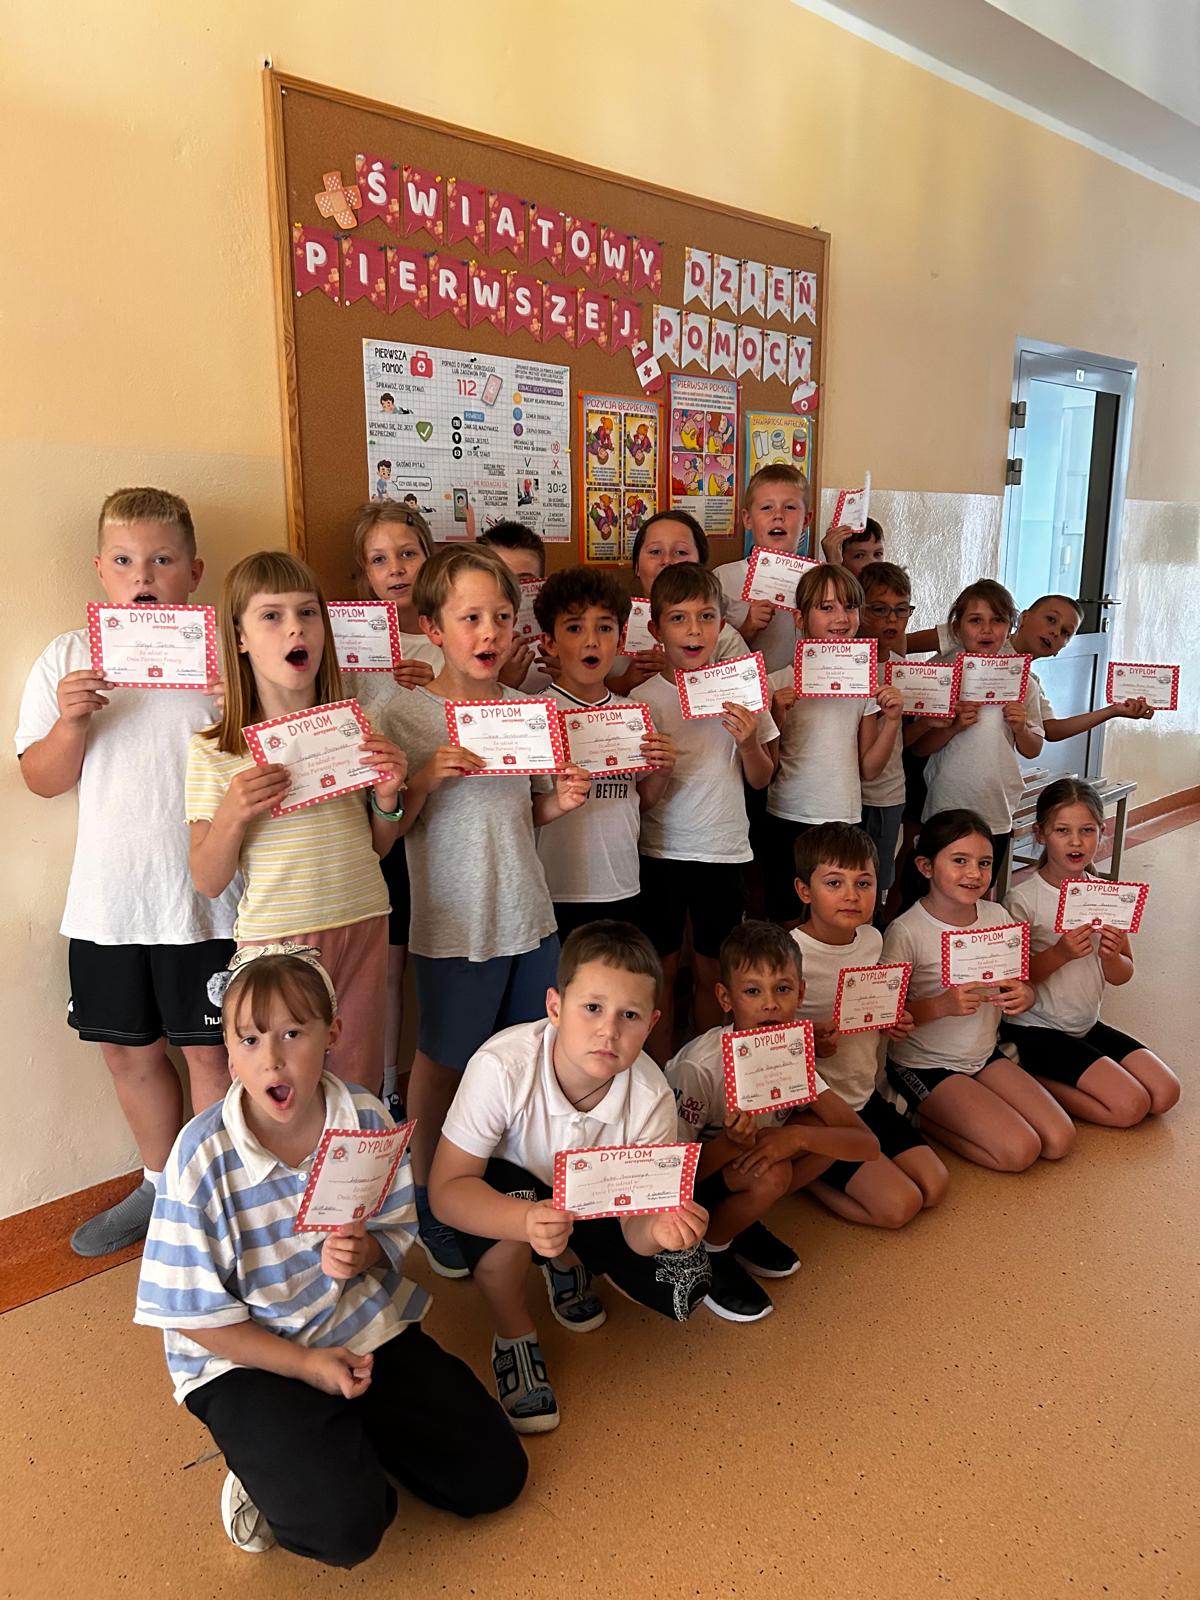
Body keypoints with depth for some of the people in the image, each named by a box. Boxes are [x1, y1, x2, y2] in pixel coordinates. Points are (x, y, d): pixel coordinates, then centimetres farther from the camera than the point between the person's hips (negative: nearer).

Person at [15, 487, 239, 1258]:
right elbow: (44, 781, 5)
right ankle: (162, 1183, 38)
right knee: (129, 1048, 16)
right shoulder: (68, 659, 3)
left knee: (210, 1049, 6)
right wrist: (72, 721, -13)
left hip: (205, 898, -3)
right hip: (108, 899, 3)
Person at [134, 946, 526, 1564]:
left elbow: (395, 1234, 3)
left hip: (364, 1326, 4)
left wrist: (367, 1252, -21)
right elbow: (193, 1312, -12)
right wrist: (305, 1364, -16)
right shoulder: (201, 1157, -20)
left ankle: (346, 1436, 20)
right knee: (346, 1526, -24)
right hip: (245, 1354, -4)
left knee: (493, 1475, 1)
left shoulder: (367, 1119, -11)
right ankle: (270, 1467, 8)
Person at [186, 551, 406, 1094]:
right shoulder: (214, 750, -7)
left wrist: (387, 798, -7)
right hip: (274, 938, -2)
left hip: (362, 927, 3)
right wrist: (232, 814, -21)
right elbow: (207, 881, -4)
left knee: (358, 1085, 14)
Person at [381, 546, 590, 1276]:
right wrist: (427, 777, -24)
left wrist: (563, 800, -7)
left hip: (530, 917, 5)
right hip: (453, 923, -4)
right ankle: (431, 1205, 32)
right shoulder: (407, 715, -10)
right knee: (443, 1065, 11)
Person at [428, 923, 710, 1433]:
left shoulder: (650, 1097, -26)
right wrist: (529, 1220, -53)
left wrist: (660, 1227, -47)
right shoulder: (502, 1067, -36)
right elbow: (447, 1188, -34)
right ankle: (514, 1338, -6)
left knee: (682, 1287, -14)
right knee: (511, 1203, -37)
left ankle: (569, 1263, 16)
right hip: (506, 1195, -2)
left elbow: (636, 1216, -22)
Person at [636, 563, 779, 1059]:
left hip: (723, 850, 2)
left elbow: (761, 780, 4)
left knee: (712, 972, 13)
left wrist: (749, 742, -16)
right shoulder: (645, 697, -7)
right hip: (661, 850, -1)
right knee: (661, 971, 9)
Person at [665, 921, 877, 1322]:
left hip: (741, 1159, 5)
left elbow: (867, 1143, -17)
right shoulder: (698, 1068, -31)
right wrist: (728, 1143, -41)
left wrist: (796, 1137, -35)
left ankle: (744, 1224, 5)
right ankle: (706, 1251, -2)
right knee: (772, 1174, -31)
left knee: (822, 1130, -17)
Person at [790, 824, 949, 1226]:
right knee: (900, 1205, -13)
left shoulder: (873, 940, 0)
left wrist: (893, 1023, -2)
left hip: (867, 1096, 7)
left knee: (935, 1187, 2)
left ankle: (823, 1169, 14)